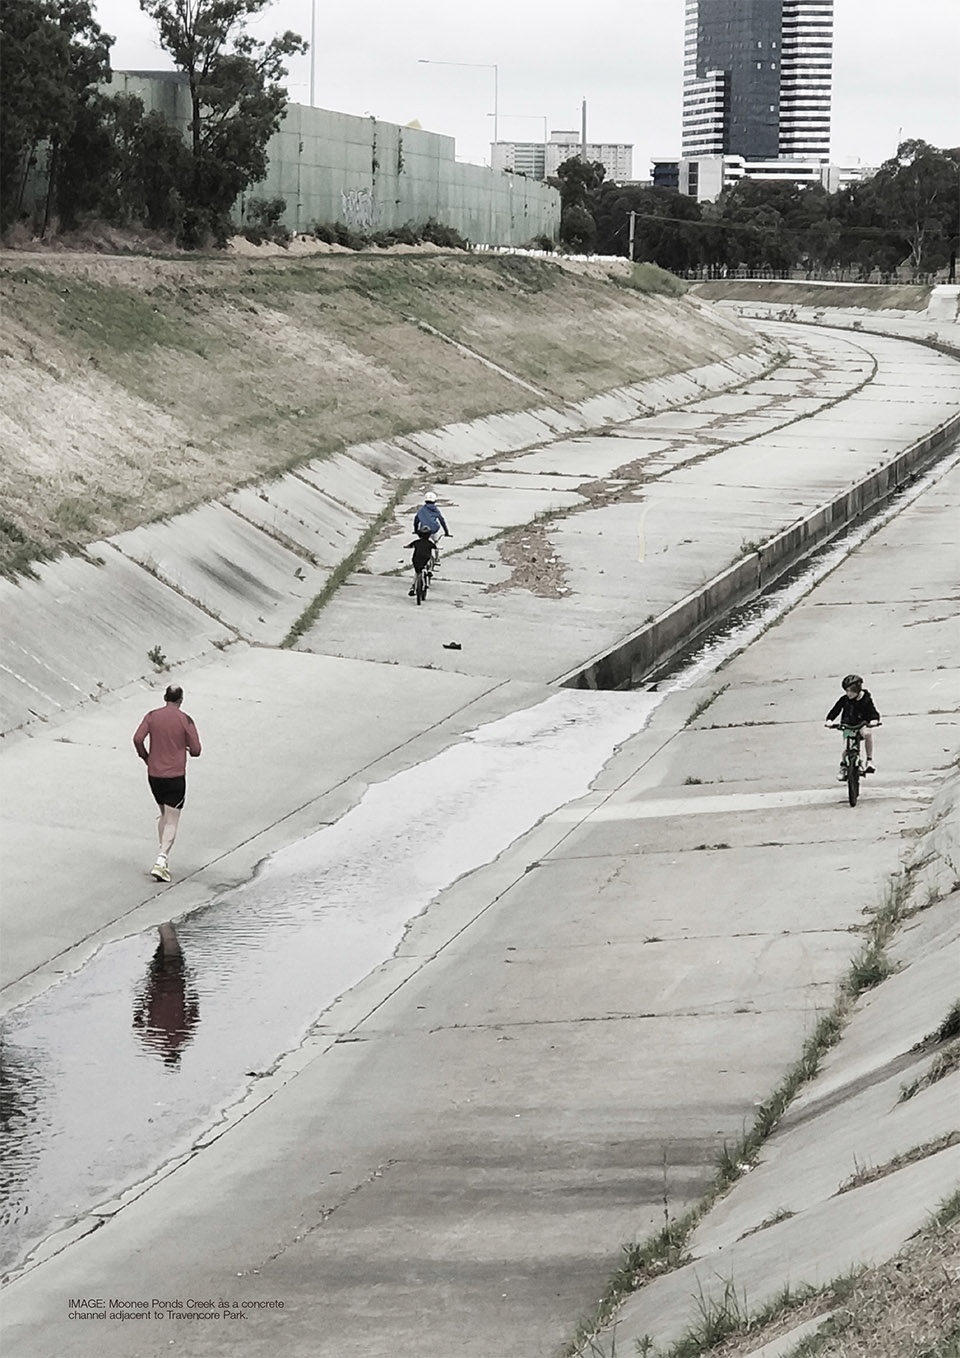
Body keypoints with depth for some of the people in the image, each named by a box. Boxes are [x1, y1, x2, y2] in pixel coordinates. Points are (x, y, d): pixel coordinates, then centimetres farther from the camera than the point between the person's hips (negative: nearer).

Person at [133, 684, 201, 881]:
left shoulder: (152, 716, 1)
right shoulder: (185, 720, -7)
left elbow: (137, 739, -9)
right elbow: (196, 751, -8)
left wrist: (146, 758, 6)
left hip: (154, 774, 4)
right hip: (175, 776, -4)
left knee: (163, 815, 22)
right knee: (172, 821, -2)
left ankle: (163, 857, 24)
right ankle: (161, 861, -16)